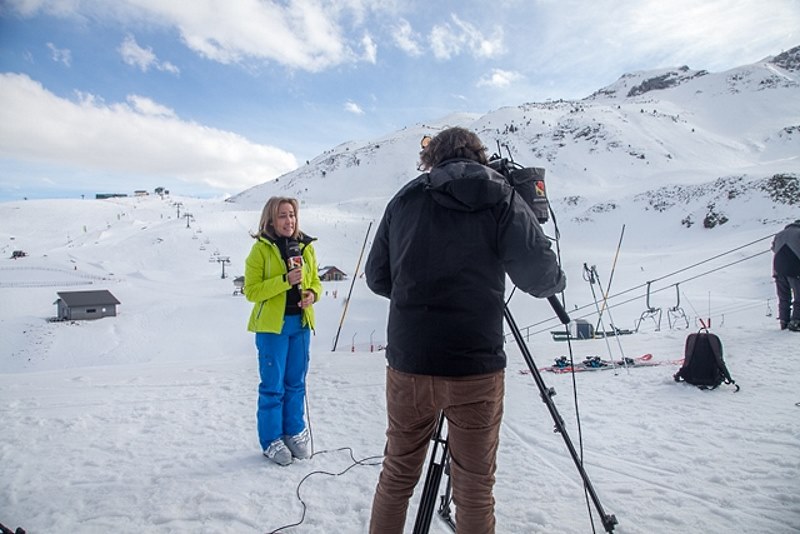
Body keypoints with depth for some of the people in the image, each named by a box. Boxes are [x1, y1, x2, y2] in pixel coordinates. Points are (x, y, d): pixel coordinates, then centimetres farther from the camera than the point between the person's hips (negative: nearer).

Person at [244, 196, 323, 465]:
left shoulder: (305, 247, 6)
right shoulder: (261, 249, -7)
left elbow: (315, 281, 15)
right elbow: (251, 290, -11)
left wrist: (312, 294, -8)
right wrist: (285, 280, -22)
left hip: (301, 323, 4)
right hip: (272, 325, -4)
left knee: (296, 382, 14)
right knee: (273, 385, 4)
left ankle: (294, 432, 29)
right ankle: (271, 440, 19)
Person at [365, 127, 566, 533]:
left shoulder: (405, 198, 7)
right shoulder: (501, 198, 0)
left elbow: (376, 277, 10)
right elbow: (539, 276, -6)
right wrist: (558, 281, 16)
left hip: (408, 363, 3)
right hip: (476, 368, -2)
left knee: (397, 475, 19)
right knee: (474, 486, 12)